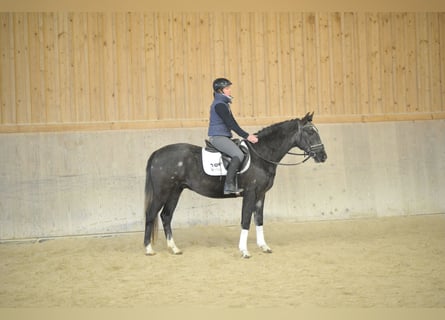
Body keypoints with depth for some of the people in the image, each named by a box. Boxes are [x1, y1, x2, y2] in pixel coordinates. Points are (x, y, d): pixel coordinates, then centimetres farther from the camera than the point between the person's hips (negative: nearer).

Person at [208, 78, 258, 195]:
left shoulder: (224, 103, 19)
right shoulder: (219, 104, -13)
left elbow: (232, 123, 21)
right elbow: (230, 124, -19)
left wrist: (247, 135, 14)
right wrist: (246, 136, -19)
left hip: (224, 137, 11)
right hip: (217, 137, -11)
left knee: (246, 149, 11)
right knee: (238, 154, -26)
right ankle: (229, 185, -28)